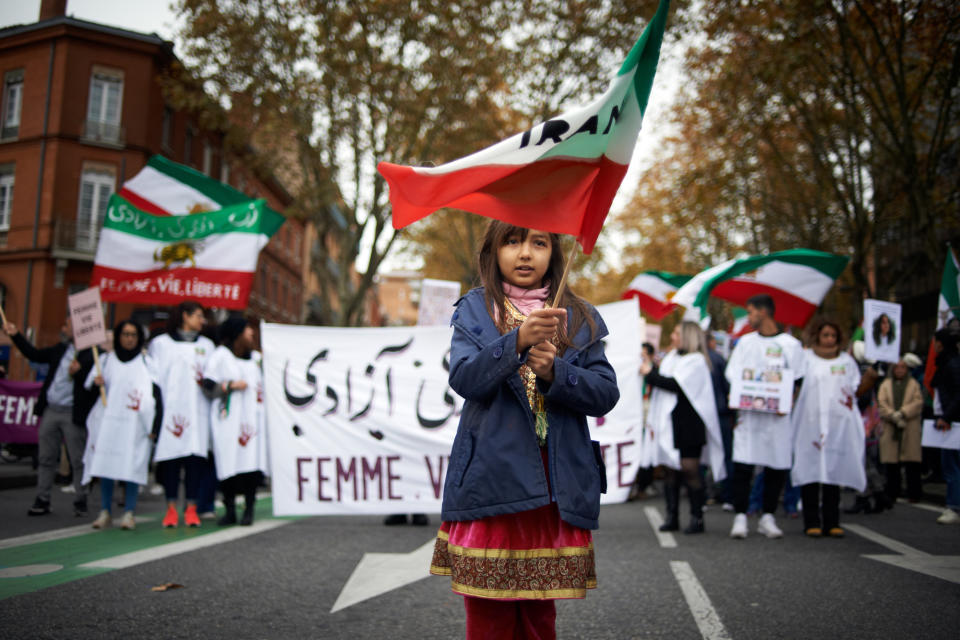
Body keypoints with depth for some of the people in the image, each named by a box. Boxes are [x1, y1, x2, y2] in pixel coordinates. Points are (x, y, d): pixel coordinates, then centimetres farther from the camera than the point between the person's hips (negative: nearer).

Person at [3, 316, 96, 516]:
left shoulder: (93, 354, -11)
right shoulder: (61, 349, 12)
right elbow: (35, 355, 21)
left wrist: (78, 372, -28)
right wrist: (15, 335, 16)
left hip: (73, 415, -7)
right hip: (50, 411, 7)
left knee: (78, 461, 2)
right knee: (46, 459, 11)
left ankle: (80, 502, 11)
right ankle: (42, 501, 19)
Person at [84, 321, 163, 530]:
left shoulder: (146, 363, 6)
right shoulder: (106, 360, 13)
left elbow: (155, 392, 1)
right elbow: (89, 386, 12)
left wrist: (153, 426, -7)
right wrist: (95, 382, -14)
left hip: (134, 424, -2)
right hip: (108, 420, 2)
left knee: (132, 466, -6)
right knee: (105, 465, -2)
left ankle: (129, 513, 0)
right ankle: (105, 512, 6)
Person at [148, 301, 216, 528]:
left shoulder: (207, 345, 19)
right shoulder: (160, 344, 11)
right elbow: (154, 377, 6)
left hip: (197, 410, 2)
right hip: (170, 409, -2)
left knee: (195, 456, -3)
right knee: (171, 458, -4)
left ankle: (191, 509, 1)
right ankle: (171, 509, 2)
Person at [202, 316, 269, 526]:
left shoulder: (256, 357, 19)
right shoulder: (220, 356, 4)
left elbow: (263, 385, 28)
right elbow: (208, 386, -3)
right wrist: (230, 385, -13)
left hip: (251, 419, 4)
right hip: (228, 419, -3)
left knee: (252, 463, -7)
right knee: (228, 464, -6)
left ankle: (248, 510, -2)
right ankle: (230, 511, 4)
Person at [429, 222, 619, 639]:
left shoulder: (579, 318, 10)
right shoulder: (475, 310, 5)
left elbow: (606, 394, 2)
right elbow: (464, 379, -11)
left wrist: (554, 371, -16)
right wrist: (518, 340, -26)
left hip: (557, 489, 2)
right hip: (493, 478, -1)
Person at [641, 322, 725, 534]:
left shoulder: (696, 361, -7)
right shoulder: (671, 359, 17)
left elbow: (674, 385, -19)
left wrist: (650, 374, -9)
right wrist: (655, 422, 19)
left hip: (689, 425, -7)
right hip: (670, 425, 7)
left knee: (690, 469, -8)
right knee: (671, 470, 5)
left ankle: (697, 518, -1)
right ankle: (672, 517, 9)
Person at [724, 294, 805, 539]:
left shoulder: (790, 344, 5)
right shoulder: (745, 342, 13)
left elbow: (797, 381, 2)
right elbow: (733, 375, 10)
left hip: (777, 415, -1)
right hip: (748, 414, 1)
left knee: (777, 467, 2)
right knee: (742, 465, -5)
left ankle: (767, 518, 14)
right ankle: (740, 517, 0)